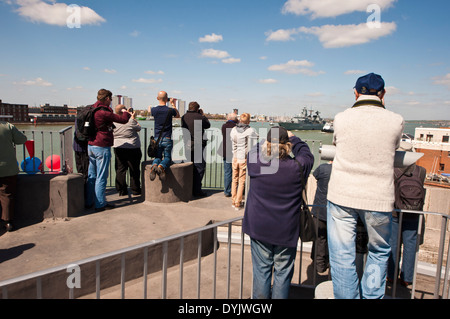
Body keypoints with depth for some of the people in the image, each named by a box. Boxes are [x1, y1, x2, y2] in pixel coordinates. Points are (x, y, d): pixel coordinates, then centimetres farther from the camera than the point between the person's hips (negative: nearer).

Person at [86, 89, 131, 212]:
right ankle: (100, 204, 5)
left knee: (91, 175, 15)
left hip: (91, 145, 9)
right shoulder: (104, 112, -16)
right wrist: (125, 112, 8)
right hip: (102, 147, -9)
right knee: (101, 177, -2)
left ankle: (89, 202, 24)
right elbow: (123, 120, -10)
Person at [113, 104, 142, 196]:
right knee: (134, 170, 8)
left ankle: (121, 190, 13)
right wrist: (133, 117, 9)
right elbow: (138, 128, 1)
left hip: (118, 148, 4)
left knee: (120, 169, 10)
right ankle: (135, 190, 16)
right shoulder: (130, 121, -16)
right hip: (132, 148, -4)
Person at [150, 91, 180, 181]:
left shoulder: (154, 110, -2)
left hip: (157, 139, 2)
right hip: (167, 139, -2)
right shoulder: (170, 110, -8)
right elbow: (178, 116, 15)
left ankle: (154, 166, -22)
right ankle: (162, 167, -27)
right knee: (167, 158, 8)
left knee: (157, 157, 13)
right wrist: (173, 104, 19)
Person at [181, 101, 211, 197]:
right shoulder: (199, 117, -10)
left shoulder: (184, 117, 6)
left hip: (187, 145, 6)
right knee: (199, 167, 1)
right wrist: (203, 115, 17)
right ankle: (196, 190, 1)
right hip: (197, 145, -6)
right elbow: (208, 125, 6)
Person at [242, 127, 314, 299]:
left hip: (259, 228, 1)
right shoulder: (297, 167, -14)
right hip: (286, 231, -1)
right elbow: (307, 154, 8)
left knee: (261, 270, 14)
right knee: (283, 272, 13)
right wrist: (293, 138, 21)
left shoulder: (255, 163, -14)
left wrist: (268, 142, 22)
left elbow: (254, 150, 9)